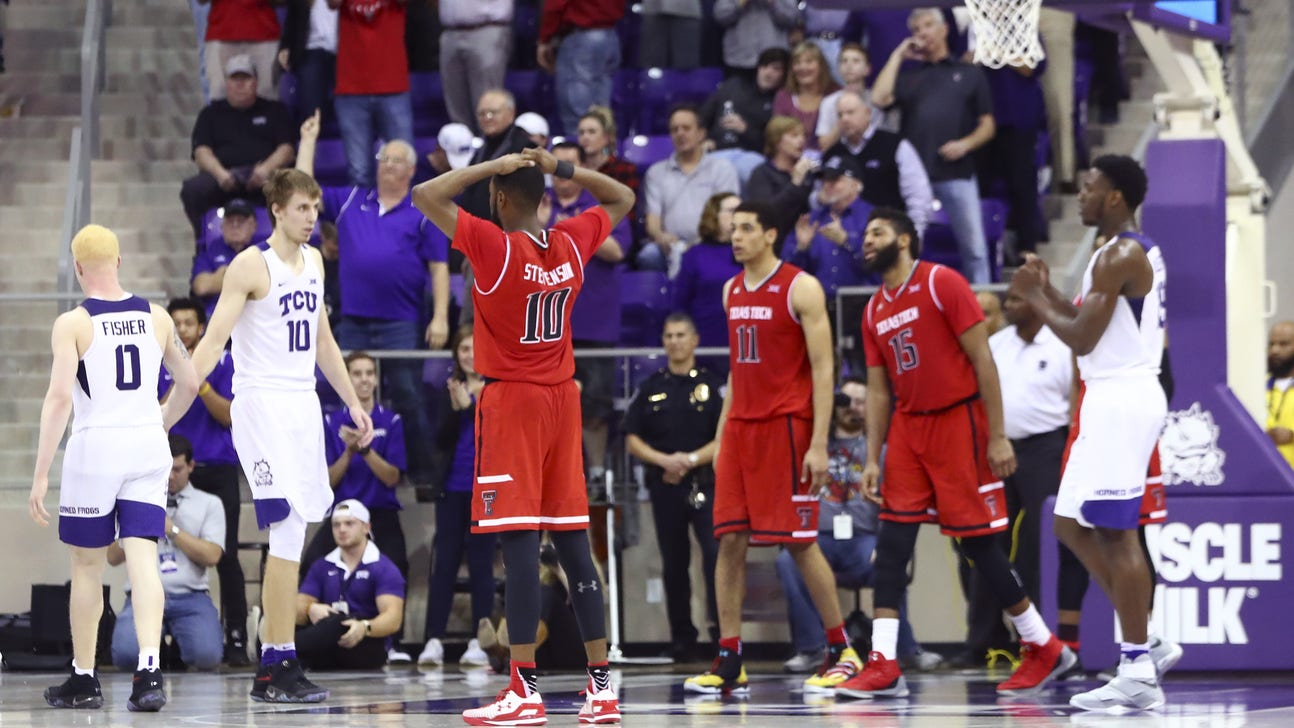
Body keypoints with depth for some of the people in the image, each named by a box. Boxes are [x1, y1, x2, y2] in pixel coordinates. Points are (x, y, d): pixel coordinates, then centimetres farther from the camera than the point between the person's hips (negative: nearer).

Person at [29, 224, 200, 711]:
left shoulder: (72, 323, -8)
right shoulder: (156, 318, 5)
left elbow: (60, 397, -15)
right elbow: (189, 384, 15)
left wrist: (41, 474, -14)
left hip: (95, 448, -3)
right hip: (148, 447, 3)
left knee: (87, 566, 10)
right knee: (142, 558, -2)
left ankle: (83, 680, 20)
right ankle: (150, 670, -19)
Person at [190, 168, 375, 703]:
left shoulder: (313, 261, 13)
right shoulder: (252, 265, -10)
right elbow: (213, 340, -15)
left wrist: (352, 401, 26)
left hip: (303, 405, 8)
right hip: (262, 403, -8)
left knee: (292, 532, 8)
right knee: (290, 528, -15)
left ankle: (270, 668, 13)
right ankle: (281, 665, -14)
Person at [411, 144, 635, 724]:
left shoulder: (494, 246, -13)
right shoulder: (572, 244, 3)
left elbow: (426, 195, -16)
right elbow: (622, 199, 21)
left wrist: (493, 166, -10)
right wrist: (562, 169, 9)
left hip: (511, 399, -6)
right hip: (562, 397, 6)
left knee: (519, 544, -9)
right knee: (573, 542, 8)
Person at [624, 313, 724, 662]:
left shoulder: (713, 385, 5)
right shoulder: (650, 388, 11)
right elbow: (632, 440, 9)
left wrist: (692, 459, -14)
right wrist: (663, 460, -9)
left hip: (705, 485, -3)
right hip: (665, 486, 3)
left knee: (716, 552, -19)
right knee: (674, 564, 6)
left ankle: (720, 625, -16)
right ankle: (681, 639, 12)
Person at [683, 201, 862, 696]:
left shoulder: (801, 288, -8)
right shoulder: (732, 291, 14)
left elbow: (823, 369, -11)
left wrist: (819, 444, -17)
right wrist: (721, 434, 15)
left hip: (786, 427, -7)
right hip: (740, 427, 7)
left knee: (799, 542, -5)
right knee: (730, 540, -1)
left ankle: (842, 651, 7)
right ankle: (729, 664, -1)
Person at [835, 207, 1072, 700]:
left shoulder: (941, 284, -9)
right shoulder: (875, 311, 12)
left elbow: (982, 360, -12)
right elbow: (878, 390, 14)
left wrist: (997, 437, -16)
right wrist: (872, 460, 5)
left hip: (958, 422, -7)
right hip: (909, 428, 7)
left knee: (977, 541, -4)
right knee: (892, 539, -4)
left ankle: (1044, 649, 10)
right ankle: (883, 666, -6)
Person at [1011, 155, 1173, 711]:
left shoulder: (1119, 255, -15)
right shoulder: (1134, 250, 18)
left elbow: (1083, 338, -18)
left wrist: (1035, 297, -4)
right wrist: (1048, 293, 15)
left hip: (1121, 399, -11)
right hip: (1113, 399, 11)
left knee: (1115, 533, -9)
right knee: (1073, 525, 14)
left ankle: (1138, 673, -9)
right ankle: (1140, 641, 13)